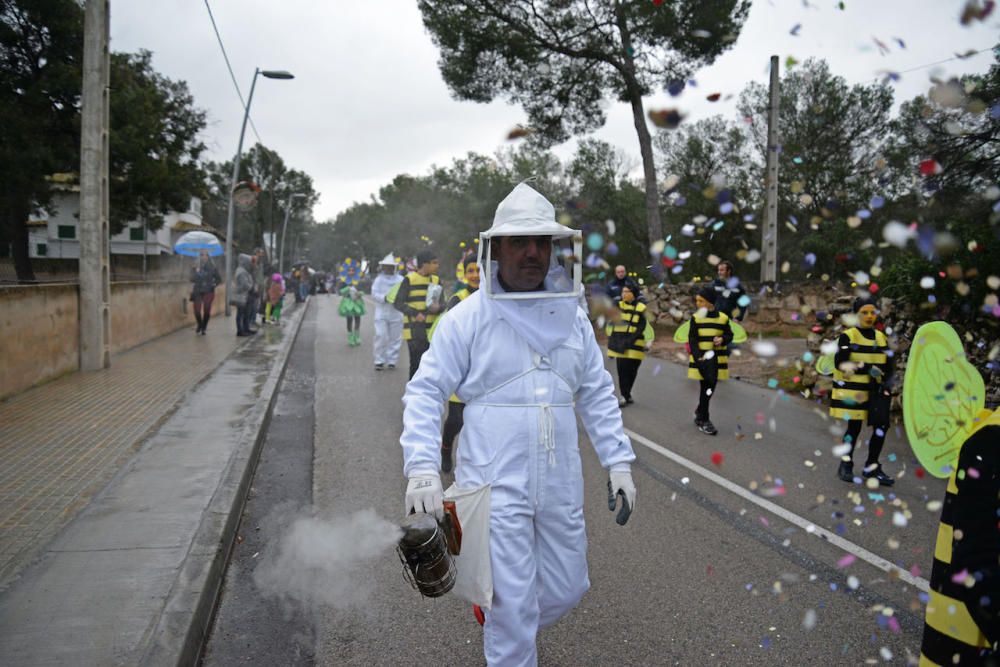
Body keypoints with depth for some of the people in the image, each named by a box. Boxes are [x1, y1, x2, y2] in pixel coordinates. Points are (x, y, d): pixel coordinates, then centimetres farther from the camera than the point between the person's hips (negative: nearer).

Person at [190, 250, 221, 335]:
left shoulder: (212, 268, 3)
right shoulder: (195, 268, 3)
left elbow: (219, 279, 12)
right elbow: (192, 279, -7)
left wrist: (214, 284, -2)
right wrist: (197, 271, -18)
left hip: (208, 292, 0)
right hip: (197, 292, 0)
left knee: (207, 309, -7)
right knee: (197, 310, -5)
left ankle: (204, 327, 10)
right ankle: (199, 325, 24)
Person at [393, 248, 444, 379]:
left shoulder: (436, 280, 10)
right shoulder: (409, 280, -4)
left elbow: (442, 304, 9)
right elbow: (398, 303, -5)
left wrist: (438, 307, -15)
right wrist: (415, 313, -18)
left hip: (432, 330, 5)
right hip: (415, 330, -5)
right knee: (417, 363, -3)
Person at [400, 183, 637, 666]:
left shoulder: (572, 317, 6)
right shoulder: (468, 317, -7)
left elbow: (597, 394, 12)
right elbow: (425, 392, -7)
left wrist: (618, 462, 6)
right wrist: (421, 467, -19)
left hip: (560, 486, 5)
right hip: (496, 485, -5)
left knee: (566, 589, 17)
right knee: (514, 604, 2)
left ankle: (500, 624, 46)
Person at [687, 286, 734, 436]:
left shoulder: (723, 318, 1)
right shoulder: (695, 318, -2)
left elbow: (729, 335, 9)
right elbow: (692, 340, -5)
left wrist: (722, 340, -14)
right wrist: (698, 356, -16)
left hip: (717, 359, 2)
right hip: (701, 359, -2)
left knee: (711, 388, 11)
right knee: (705, 388, -2)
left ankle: (700, 412, 34)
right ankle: (704, 420, 7)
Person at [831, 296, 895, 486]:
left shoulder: (881, 338, 12)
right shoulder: (847, 337, -5)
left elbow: (888, 367, 12)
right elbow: (840, 363, -17)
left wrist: (887, 385, -4)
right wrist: (868, 368, -28)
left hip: (875, 391, 5)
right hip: (851, 390, -5)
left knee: (881, 427, 1)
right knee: (854, 427, -1)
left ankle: (872, 467, 17)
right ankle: (846, 465, 19)